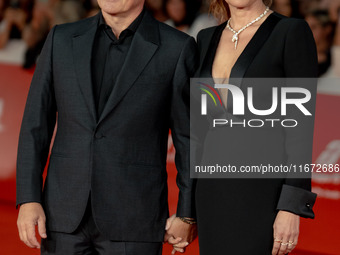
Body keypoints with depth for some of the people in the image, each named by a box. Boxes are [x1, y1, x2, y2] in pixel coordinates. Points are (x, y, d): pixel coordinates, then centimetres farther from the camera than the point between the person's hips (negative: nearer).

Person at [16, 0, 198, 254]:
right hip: (66, 213, 3)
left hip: (134, 222, -3)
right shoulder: (61, 39, 5)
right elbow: (36, 123, 7)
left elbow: (189, 137, 0)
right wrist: (28, 199, -1)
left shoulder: (177, 49, -4)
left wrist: (187, 214, 0)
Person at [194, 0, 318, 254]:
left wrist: (292, 208, -15)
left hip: (266, 194, -6)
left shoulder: (293, 32, -6)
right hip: (215, 193, 6)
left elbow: (302, 126, -10)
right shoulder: (207, 39, 12)